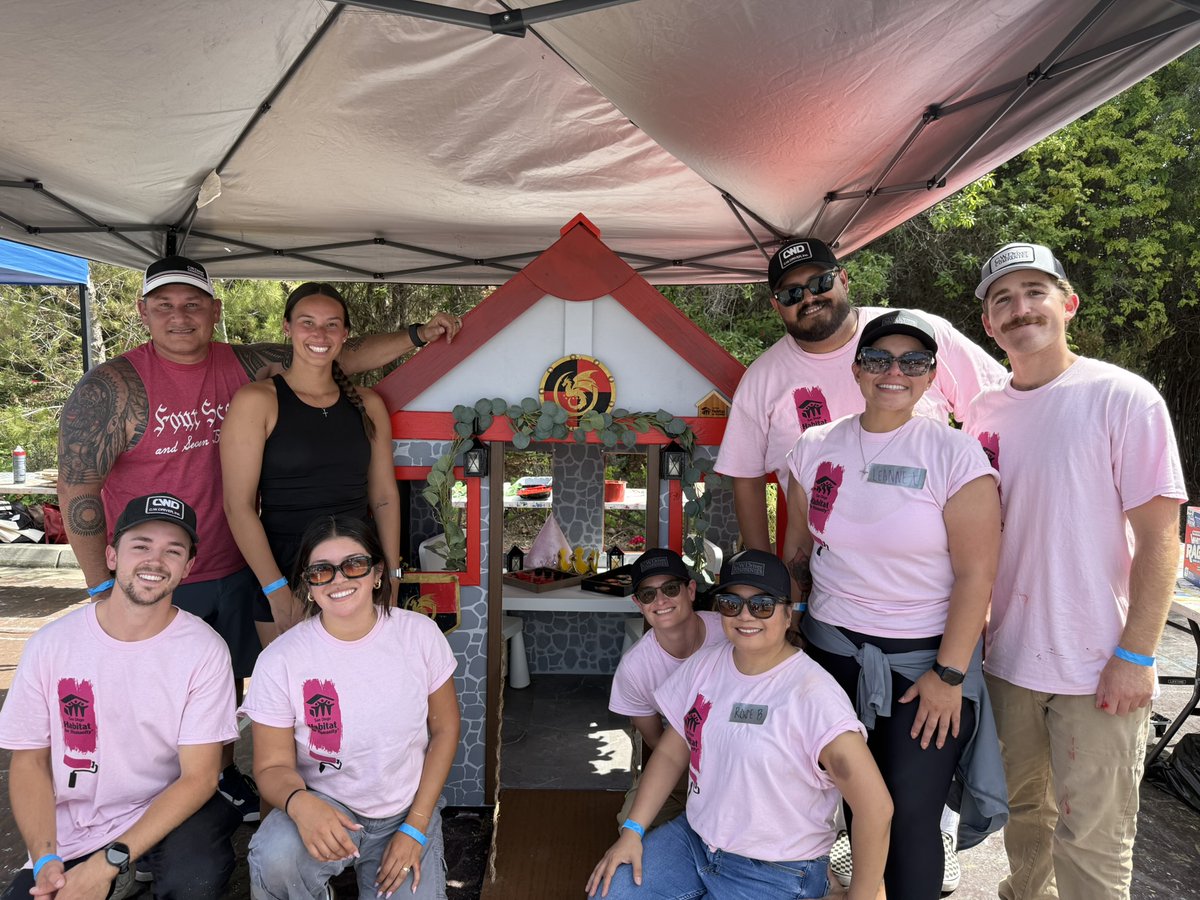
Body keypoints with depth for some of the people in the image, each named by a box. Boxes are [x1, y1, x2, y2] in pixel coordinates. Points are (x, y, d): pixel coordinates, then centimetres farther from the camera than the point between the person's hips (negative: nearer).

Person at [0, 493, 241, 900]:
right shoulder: (51, 644, -6)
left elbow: (199, 775, -13)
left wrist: (108, 862, -20)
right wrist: (45, 860, -13)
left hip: (167, 814, -2)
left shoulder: (204, 649, -13)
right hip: (70, 833, 3)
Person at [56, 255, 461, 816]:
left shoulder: (248, 366, -3)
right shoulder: (111, 388, -14)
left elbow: (346, 356, -2)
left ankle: (223, 775, 44)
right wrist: (103, 588, -10)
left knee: (227, 683, 22)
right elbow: (76, 489, -12)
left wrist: (418, 336, -11)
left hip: (235, 570, 4)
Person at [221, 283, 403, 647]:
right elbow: (238, 506, -9)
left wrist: (392, 575, 4)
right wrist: (277, 590, -13)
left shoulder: (368, 404, 7)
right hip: (284, 573, -3)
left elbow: (384, 497, 10)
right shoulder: (256, 401, -5)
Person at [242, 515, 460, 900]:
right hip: (324, 807, -1)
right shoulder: (280, 660, -14)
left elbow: (444, 728, -1)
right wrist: (299, 802, -31)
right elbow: (273, 766, -7)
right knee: (276, 859, -32)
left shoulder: (419, 633, -10)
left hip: (407, 811, 2)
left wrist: (416, 827, -5)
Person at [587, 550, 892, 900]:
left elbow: (876, 806, -23)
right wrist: (632, 830, -1)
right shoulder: (703, 664, -2)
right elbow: (671, 752, 6)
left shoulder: (812, 694, -23)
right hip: (695, 836, 5)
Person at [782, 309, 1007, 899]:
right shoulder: (816, 448, 2)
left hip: (924, 658, -3)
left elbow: (976, 572, -10)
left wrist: (949, 674, -11)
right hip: (832, 651, 3)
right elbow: (797, 550, 10)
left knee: (910, 817, 0)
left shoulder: (955, 454, -9)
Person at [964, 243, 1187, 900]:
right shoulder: (982, 414, 5)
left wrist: (1136, 655, -15)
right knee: (1024, 809, 21)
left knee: (1091, 838, 5)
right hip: (1009, 657, 5)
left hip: (1100, 667, -5)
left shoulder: (1122, 397, -9)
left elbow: (1160, 535, -11)